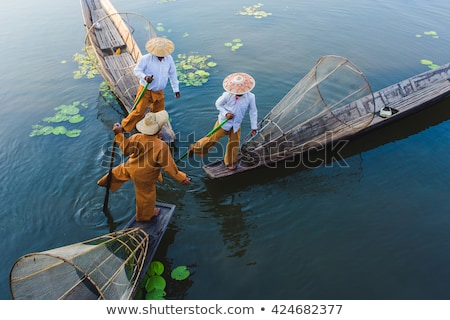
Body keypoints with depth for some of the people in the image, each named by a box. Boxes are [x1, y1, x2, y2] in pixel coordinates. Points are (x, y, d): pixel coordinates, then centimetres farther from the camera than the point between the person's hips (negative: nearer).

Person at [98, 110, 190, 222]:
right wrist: (182, 178, -16)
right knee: (146, 196, 24)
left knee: (119, 172, 38)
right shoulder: (161, 146, -38)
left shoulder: (136, 138, -27)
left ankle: (106, 182, 66)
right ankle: (146, 215, 52)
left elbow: (125, 150, -9)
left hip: (130, 168, 4)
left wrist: (119, 134, 0)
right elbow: (169, 166, -28)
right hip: (144, 177, -4)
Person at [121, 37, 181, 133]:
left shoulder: (169, 59, -5)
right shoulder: (145, 58, -17)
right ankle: (125, 127, 18)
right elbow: (137, 70, -8)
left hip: (159, 92, 4)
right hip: (145, 91, -4)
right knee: (139, 111, -2)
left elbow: (173, 74, 5)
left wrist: (176, 90, 7)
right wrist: (145, 77, -30)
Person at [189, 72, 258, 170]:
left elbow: (253, 112, -5)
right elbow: (218, 104, -4)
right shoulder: (228, 94, -21)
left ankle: (230, 163, 36)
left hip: (236, 125, 3)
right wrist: (225, 113, -20)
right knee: (212, 138, 3)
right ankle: (194, 148, 26)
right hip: (224, 122, -2)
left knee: (234, 144, 12)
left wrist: (254, 127, -2)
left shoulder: (250, 97, -17)